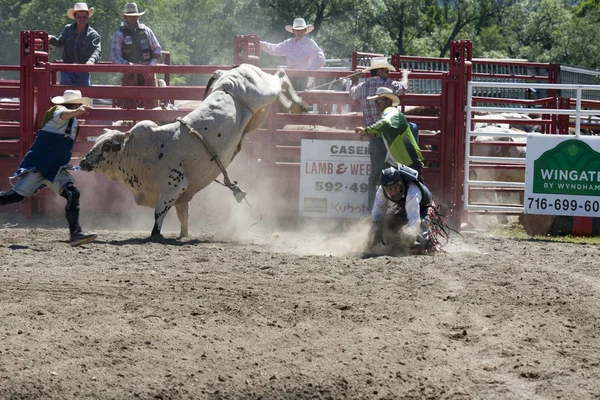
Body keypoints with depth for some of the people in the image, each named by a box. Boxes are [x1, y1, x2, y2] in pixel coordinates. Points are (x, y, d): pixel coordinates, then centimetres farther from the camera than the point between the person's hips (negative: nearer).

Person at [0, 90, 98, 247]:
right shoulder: (58, 110, -9)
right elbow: (63, 114, -37)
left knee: (72, 194, -11)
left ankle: (76, 234, -15)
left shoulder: (74, 122, 17)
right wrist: (76, 111, -56)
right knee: (16, 195, -5)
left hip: (56, 169, 7)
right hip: (37, 165, -7)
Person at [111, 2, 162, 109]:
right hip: (130, 74, -2)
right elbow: (115, 55, -1)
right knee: (128, 105, -9)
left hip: (148, 73, 2)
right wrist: (126, 63, -20)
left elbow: (157, 49, 13)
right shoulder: (119, 35, 6)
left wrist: (152, 63, -5)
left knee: (152, 104, 0)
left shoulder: (146, 31, 13)